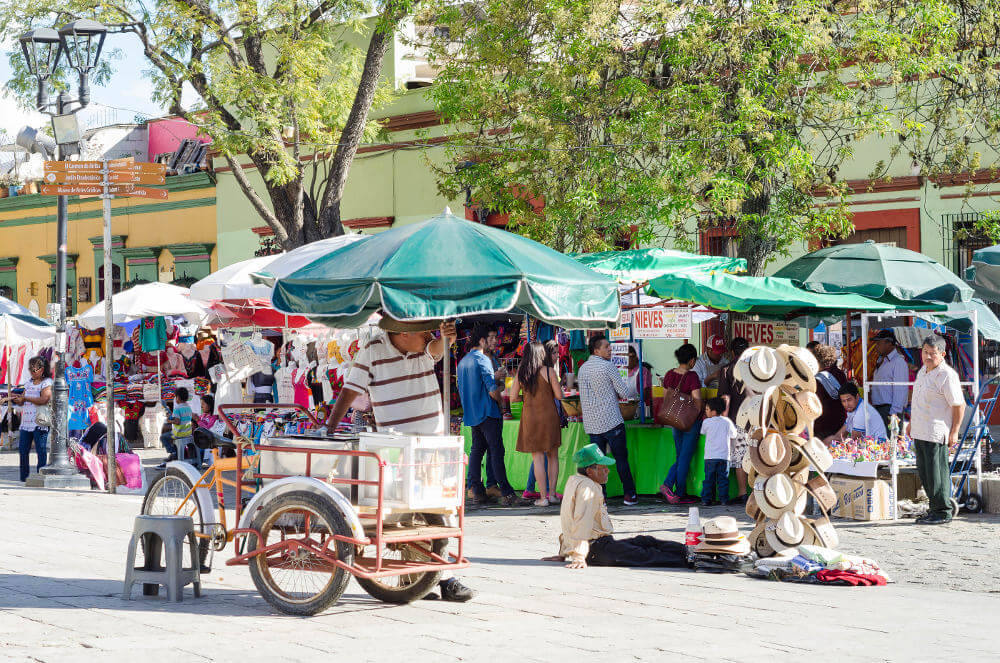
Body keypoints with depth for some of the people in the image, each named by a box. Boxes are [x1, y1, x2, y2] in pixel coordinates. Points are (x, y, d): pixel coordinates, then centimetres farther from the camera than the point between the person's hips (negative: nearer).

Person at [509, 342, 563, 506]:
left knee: (538, 458, 2)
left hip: (530, 417, 1)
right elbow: (559, 395, -4)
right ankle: (552, 494, 10)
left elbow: (513, 398, 3)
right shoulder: (549, 371, -6)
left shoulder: (521, 373, 0)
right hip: (549, 415, -1)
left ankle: (543, 497, -1)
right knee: (552, 456, 11)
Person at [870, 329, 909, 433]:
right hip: (877, 409, 9)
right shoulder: (881, 361, 19)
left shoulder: (898, 362, -11)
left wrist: (893, 414, -20)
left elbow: (900, 391, -16)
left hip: (889, 409, -9)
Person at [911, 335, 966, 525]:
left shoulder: (947, 375, -13)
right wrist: (912, 422, 27)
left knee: (936, 473, -5)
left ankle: (943, 513, 4)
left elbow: (959, 405, -14)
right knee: (924, 472, 12)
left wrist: (954, 432, -15)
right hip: (920, 432, 9)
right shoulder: (923, 371, 14)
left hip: (936, 434, -9)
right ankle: (935, 509, 22)